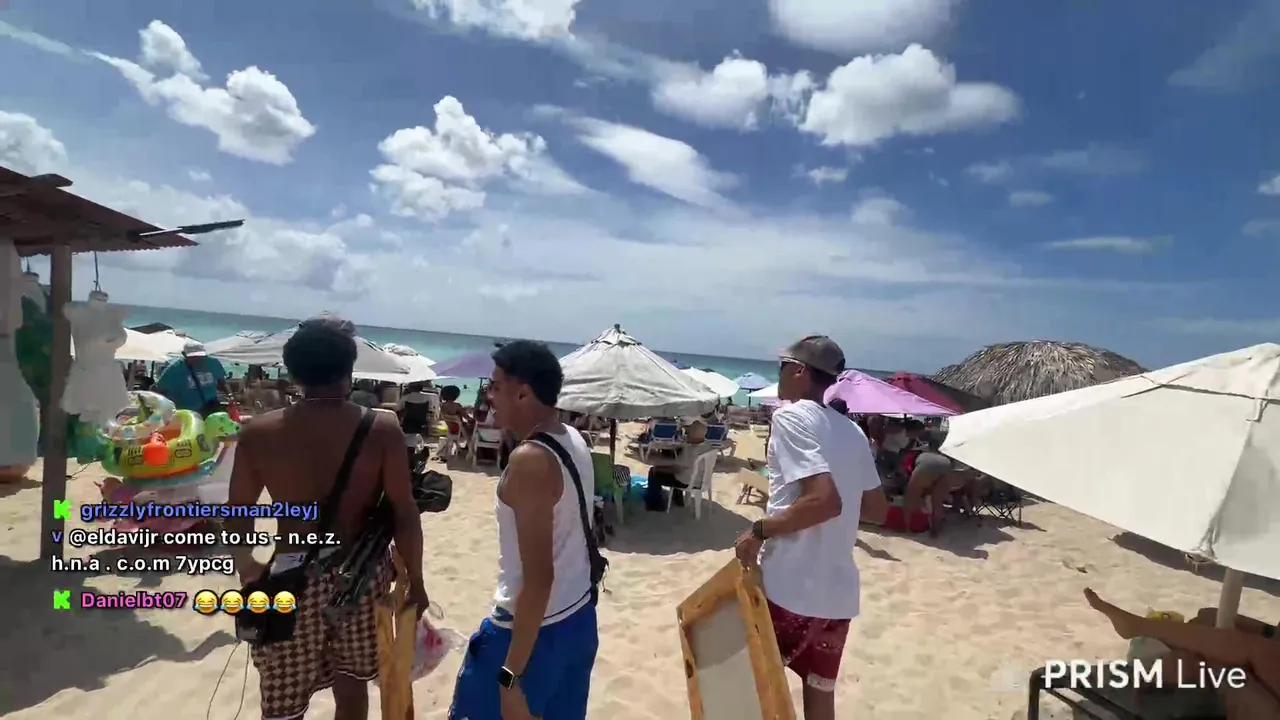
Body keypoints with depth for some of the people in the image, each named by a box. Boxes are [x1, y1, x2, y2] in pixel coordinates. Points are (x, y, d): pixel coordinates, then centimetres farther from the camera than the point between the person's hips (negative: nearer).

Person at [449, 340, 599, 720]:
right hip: (578, 618, 8)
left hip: (534, 628, -8)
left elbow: (538, 576, -26)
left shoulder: (529, 461, -24)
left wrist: (511, 676, -21)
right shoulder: (574, 442, 0)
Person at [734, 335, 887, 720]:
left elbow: (825, 500, -25)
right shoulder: (852, 431, 9)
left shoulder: (791, 417, -13)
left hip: (790, 587, -7)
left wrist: (760, 530, -16)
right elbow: (877, 509, 15)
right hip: (839, 591, 7)